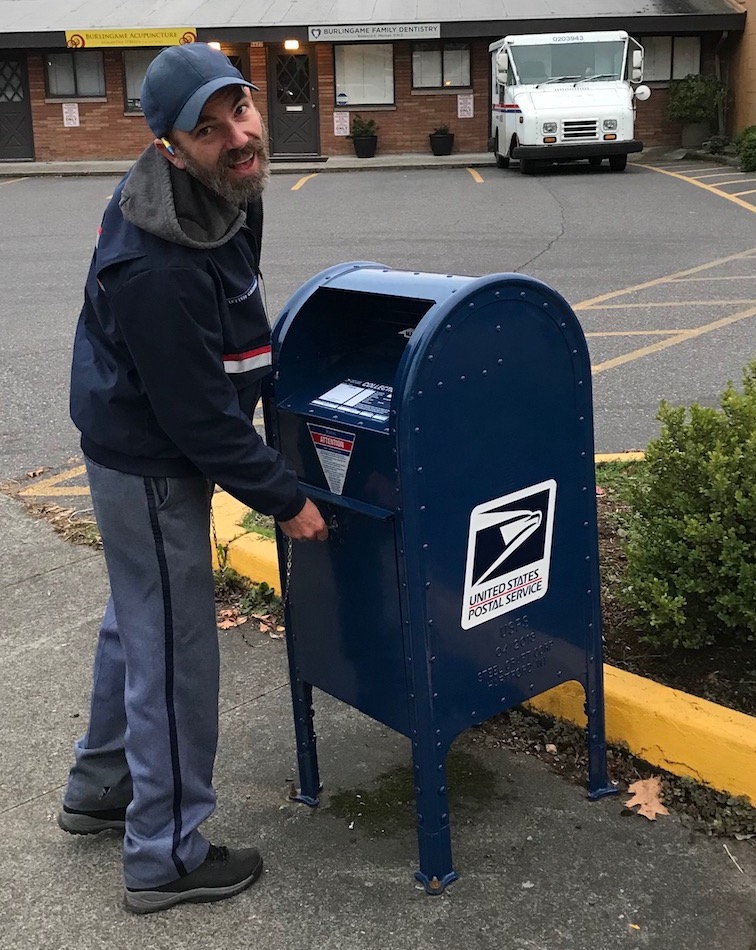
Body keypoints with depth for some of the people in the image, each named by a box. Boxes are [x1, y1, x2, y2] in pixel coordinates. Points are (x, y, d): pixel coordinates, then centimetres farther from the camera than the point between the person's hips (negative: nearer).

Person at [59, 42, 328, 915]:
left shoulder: (223, 192, -3)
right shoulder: (157, 266, -33)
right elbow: (200, 418, -26)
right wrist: (285, 500, -16)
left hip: (142, 443, 10)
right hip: (150, 464, -10)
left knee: (137, 620, 23)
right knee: (173, 649, 2)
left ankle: (99, 787, 44)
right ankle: (165, 857, 20)